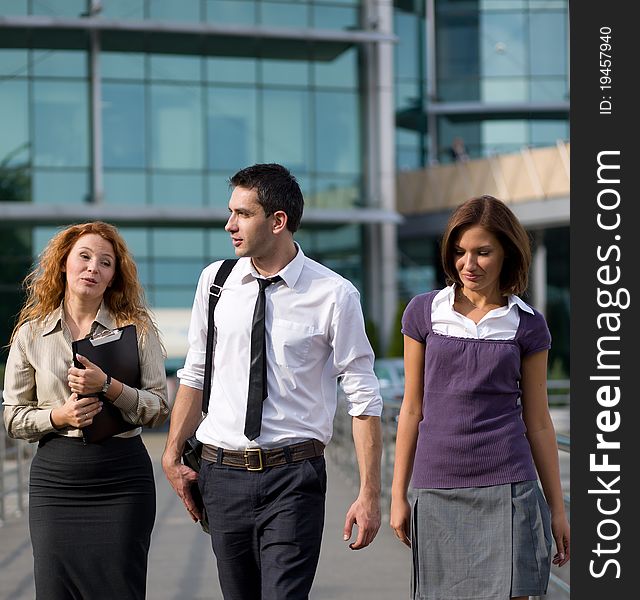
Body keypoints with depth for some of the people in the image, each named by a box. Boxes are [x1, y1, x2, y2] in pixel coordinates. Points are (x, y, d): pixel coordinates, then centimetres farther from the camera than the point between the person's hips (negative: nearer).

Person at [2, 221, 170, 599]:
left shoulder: (137, 328, 3)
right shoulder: (31, 334, 6)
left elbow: (160, 409, -2)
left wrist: (108, 386, -17)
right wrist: (58, 416, -11)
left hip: (123, 480, -1)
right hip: (54, 479, 1)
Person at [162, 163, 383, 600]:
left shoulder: (334, 296, -7)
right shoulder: (215, 282, 5)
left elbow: (364, 398, -5)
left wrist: (369, 494, -8)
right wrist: (173, 455, 13)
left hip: (293, 479, -4)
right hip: (223, 475, 4)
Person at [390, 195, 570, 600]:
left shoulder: (527, 324, 3)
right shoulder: (424, 313, 4)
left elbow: (537, 422, 7)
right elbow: (413, 409, 8)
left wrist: (557, 507, 8)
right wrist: (398, 495, 7)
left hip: (506, 490, -1)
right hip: (437, 492, 1)